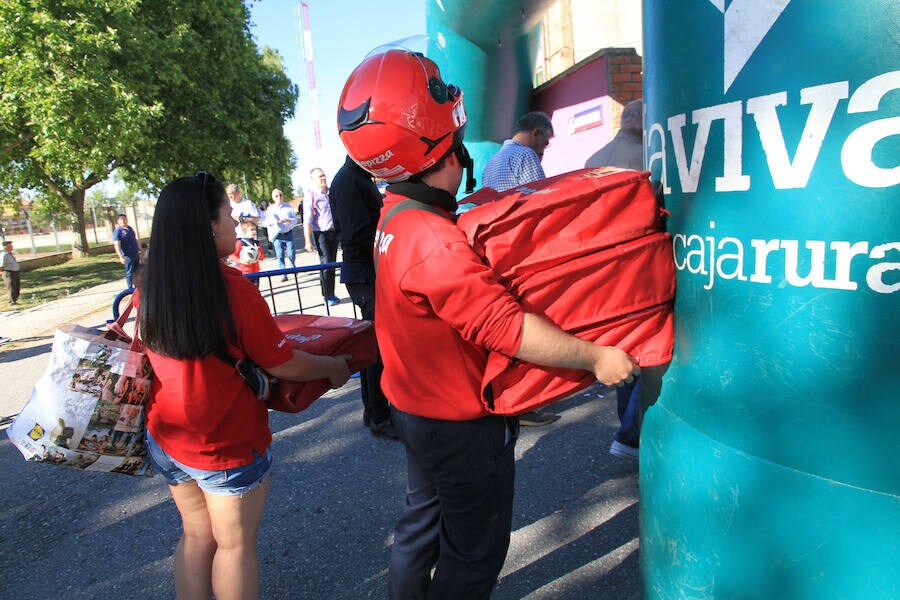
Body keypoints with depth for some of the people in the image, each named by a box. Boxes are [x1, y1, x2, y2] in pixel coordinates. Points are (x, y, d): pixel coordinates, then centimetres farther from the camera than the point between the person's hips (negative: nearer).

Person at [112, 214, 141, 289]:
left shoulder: (130, 228, 12)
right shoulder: (117, 231, -11)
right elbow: (117, 245, -18)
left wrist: (139, 249, 25)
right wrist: (121, 257, -28)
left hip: (136, 254, 7)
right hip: (128, 256, -7)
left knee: (137, 272, 14)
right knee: (129, 273, 0)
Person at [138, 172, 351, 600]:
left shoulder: (147, 289, -8)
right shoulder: (234, 291, -26)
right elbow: (284, 366, -17)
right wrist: (335, 367, 0)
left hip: (166, 438, 6)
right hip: (227, 447, -5)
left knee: (195, 536, 24)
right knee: (235, 544, 16)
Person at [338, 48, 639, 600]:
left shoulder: (396, 215, 0)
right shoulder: (435, 243, -31)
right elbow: (506, 326, -34)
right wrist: (595, 357, -26)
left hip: (416, 406, 9)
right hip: (462, 426, -9)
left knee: (423, 522, 27)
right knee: (474, 552, 13)